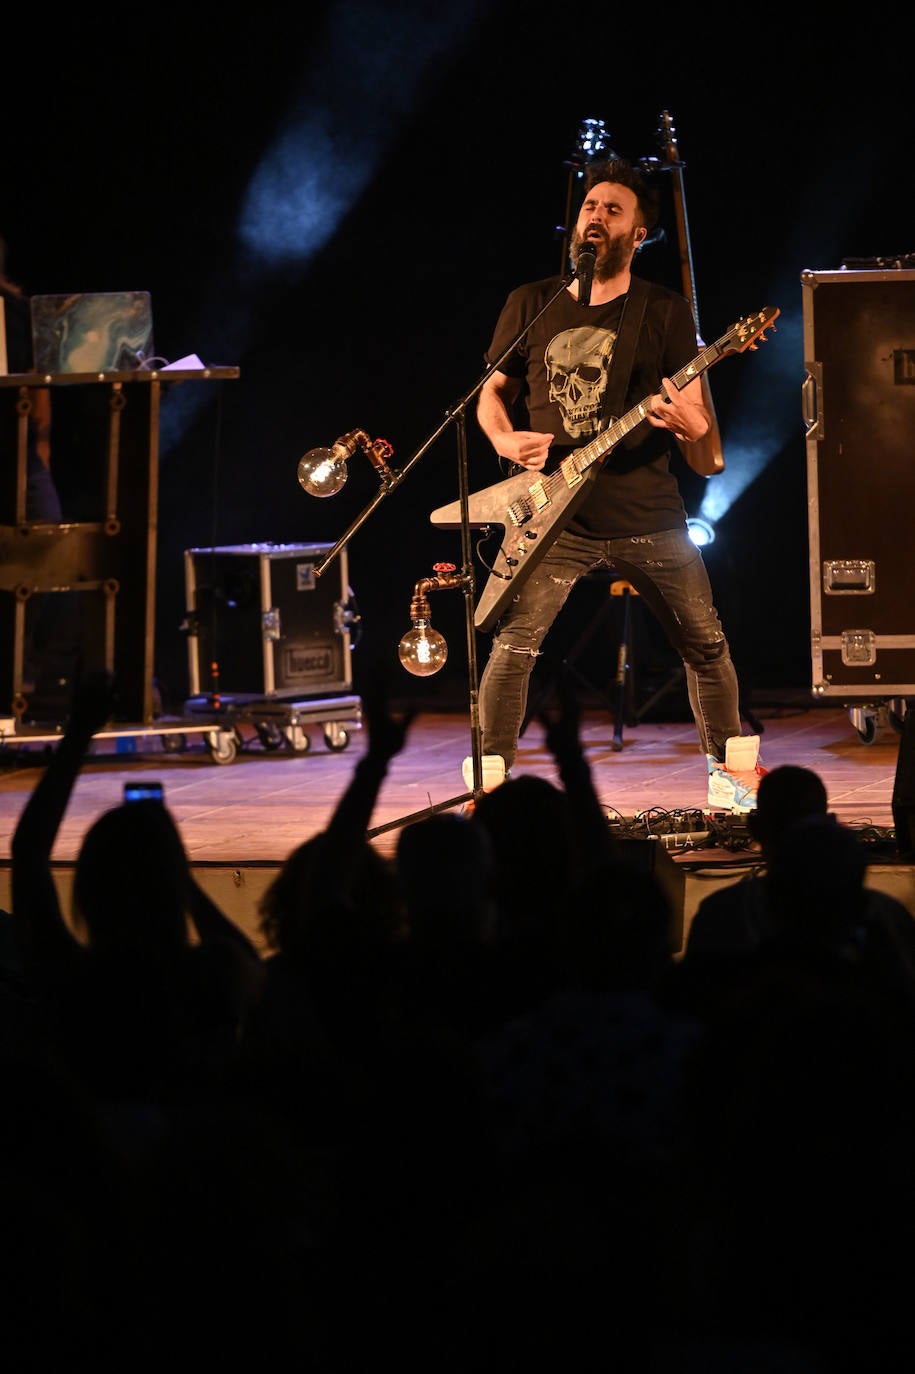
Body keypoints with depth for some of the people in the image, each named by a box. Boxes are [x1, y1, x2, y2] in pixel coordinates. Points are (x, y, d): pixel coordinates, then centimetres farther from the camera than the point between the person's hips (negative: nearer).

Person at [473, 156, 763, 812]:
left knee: (705, 643, 4)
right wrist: (507, 441, -7)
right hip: (552, 513, 0)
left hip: (646, 515, 0)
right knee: (514, 643, -12)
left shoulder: (665, 312, 3)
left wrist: (684, 420, -23)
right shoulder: (530, 305, 7)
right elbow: (491, 392, 14)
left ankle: (735, 774, 21)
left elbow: (700, 420, 1)